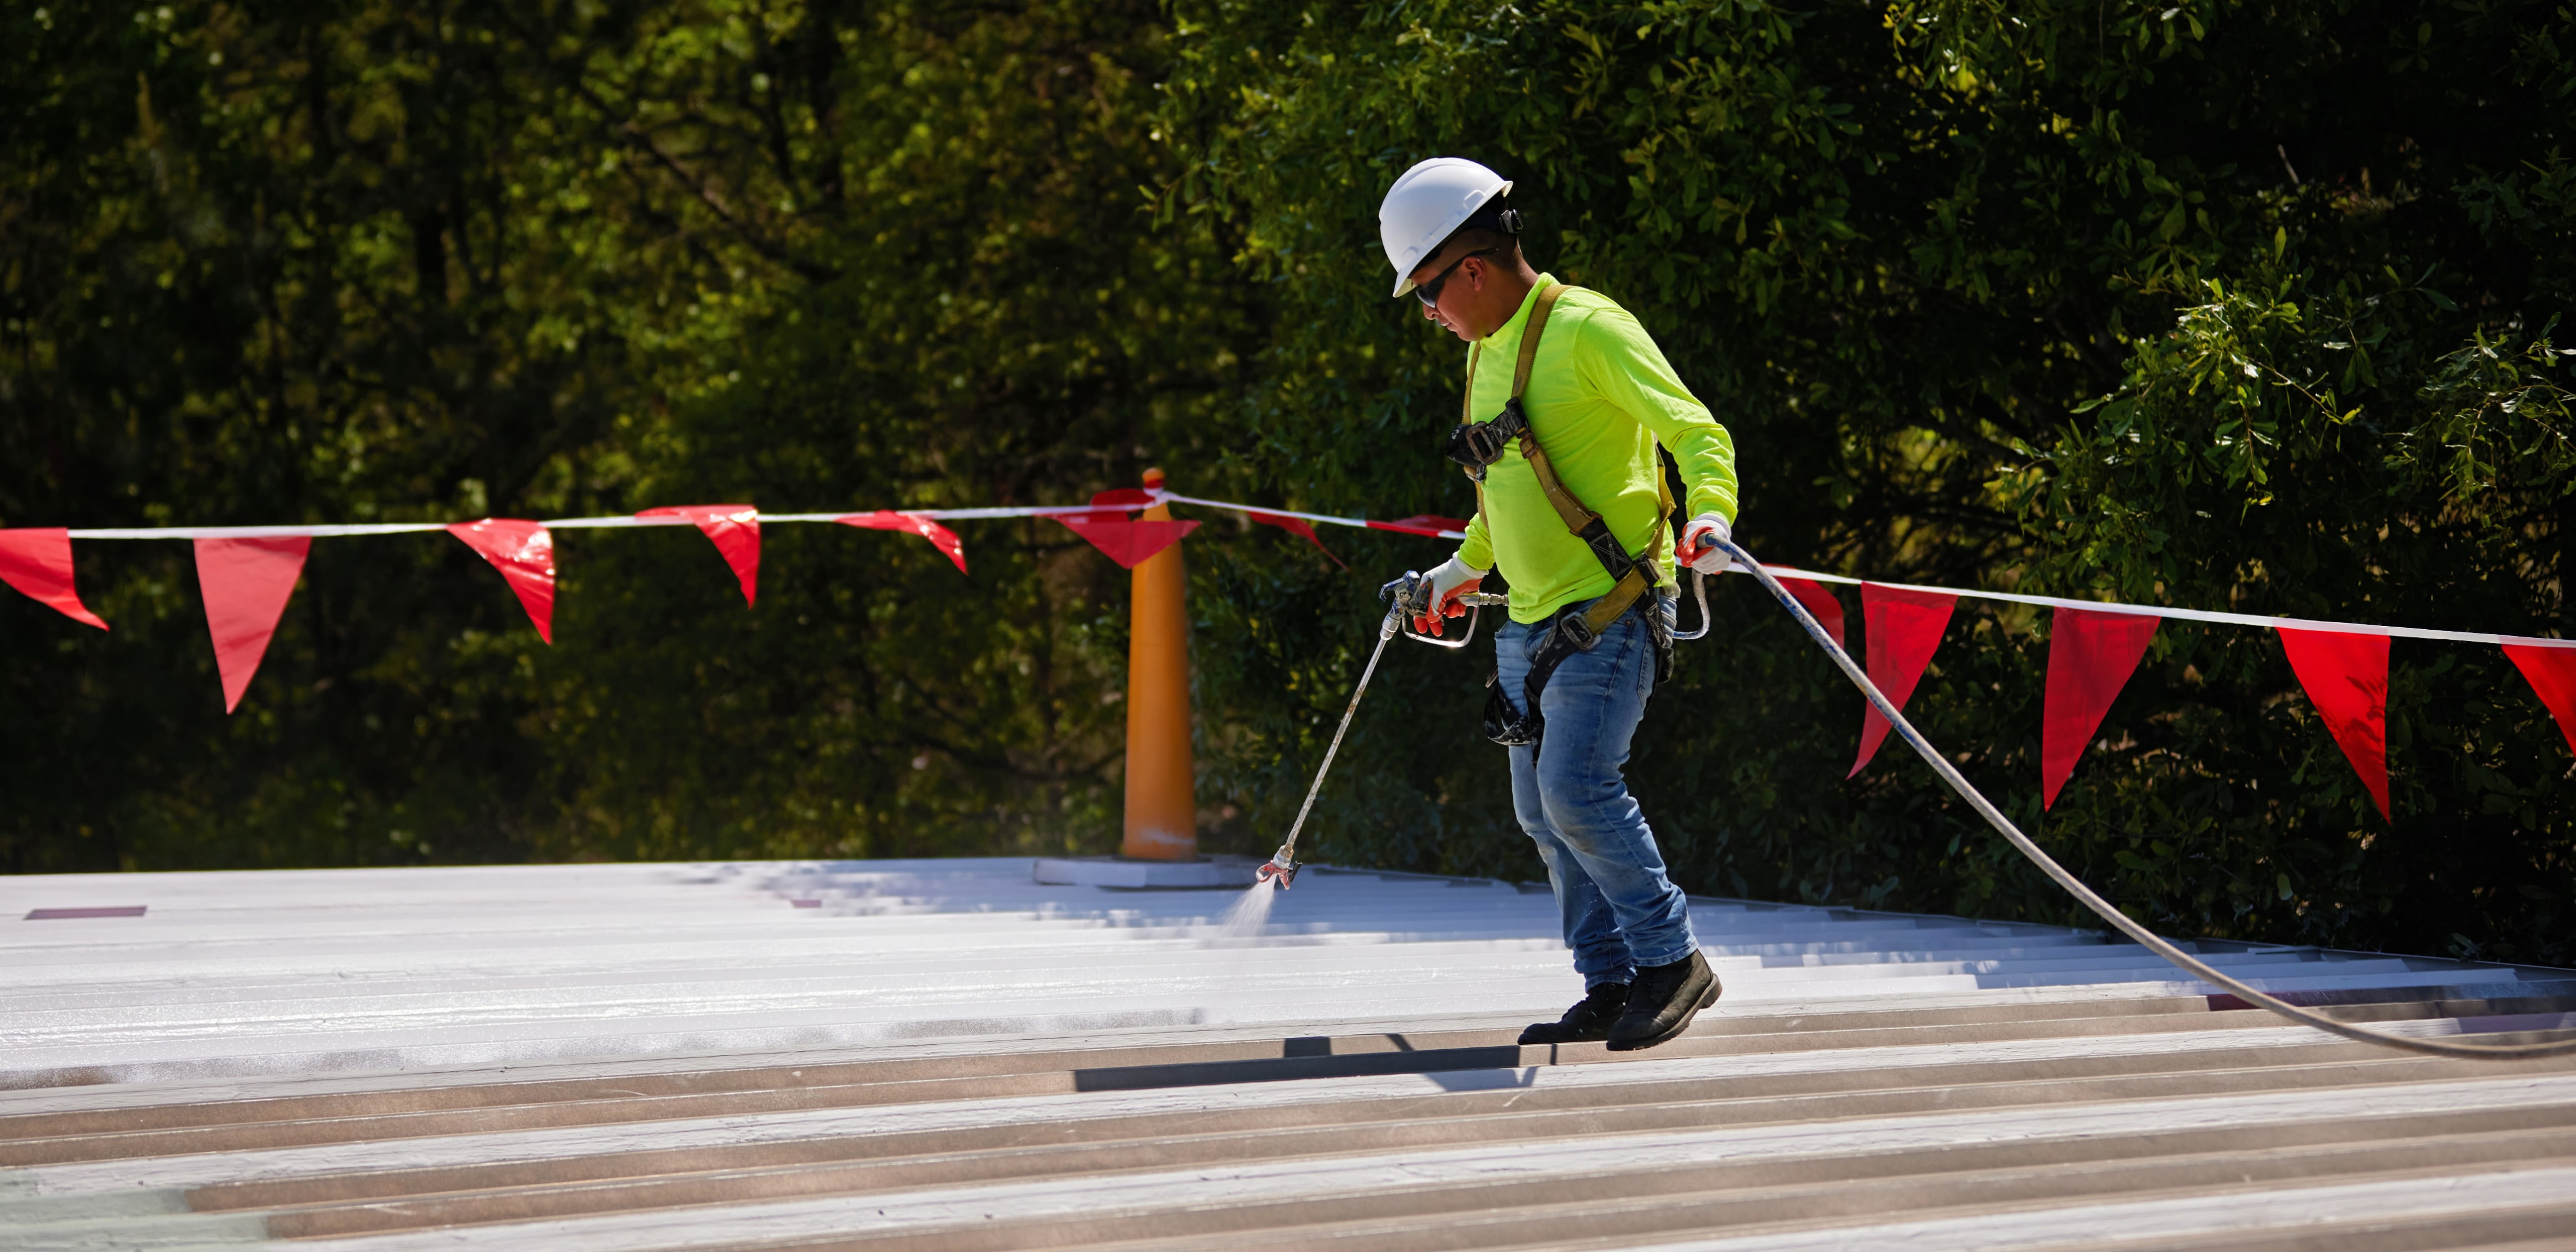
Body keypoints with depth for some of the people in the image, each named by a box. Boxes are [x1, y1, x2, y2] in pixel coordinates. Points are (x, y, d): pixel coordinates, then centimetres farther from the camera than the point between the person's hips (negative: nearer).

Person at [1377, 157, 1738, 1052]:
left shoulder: (1588, 330, -11)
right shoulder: (1489, 352, 16)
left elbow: (1698, 433, -15)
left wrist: (1709, 516, -33)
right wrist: (1465, 569, 36)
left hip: (1607, 615, -9)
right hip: (1531, 624, 9)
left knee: (1578, 792, -17)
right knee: (1544, 813, 6)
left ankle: (1672, 960, -6)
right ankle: (1611, 985, 11)